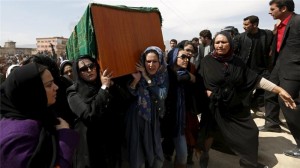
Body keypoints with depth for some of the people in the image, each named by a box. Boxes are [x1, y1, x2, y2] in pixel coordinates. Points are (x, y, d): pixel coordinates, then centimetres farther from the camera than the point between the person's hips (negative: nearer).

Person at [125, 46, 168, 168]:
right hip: (136, 118, -2)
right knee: (138, 155, 7)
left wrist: (146, 78, -21)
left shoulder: (163, 75, -4)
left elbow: (162, 95, -18)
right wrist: (135, 80, -29)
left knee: (157, 157, 14)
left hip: (154, 119, 3)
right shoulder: (137, 73, -10)